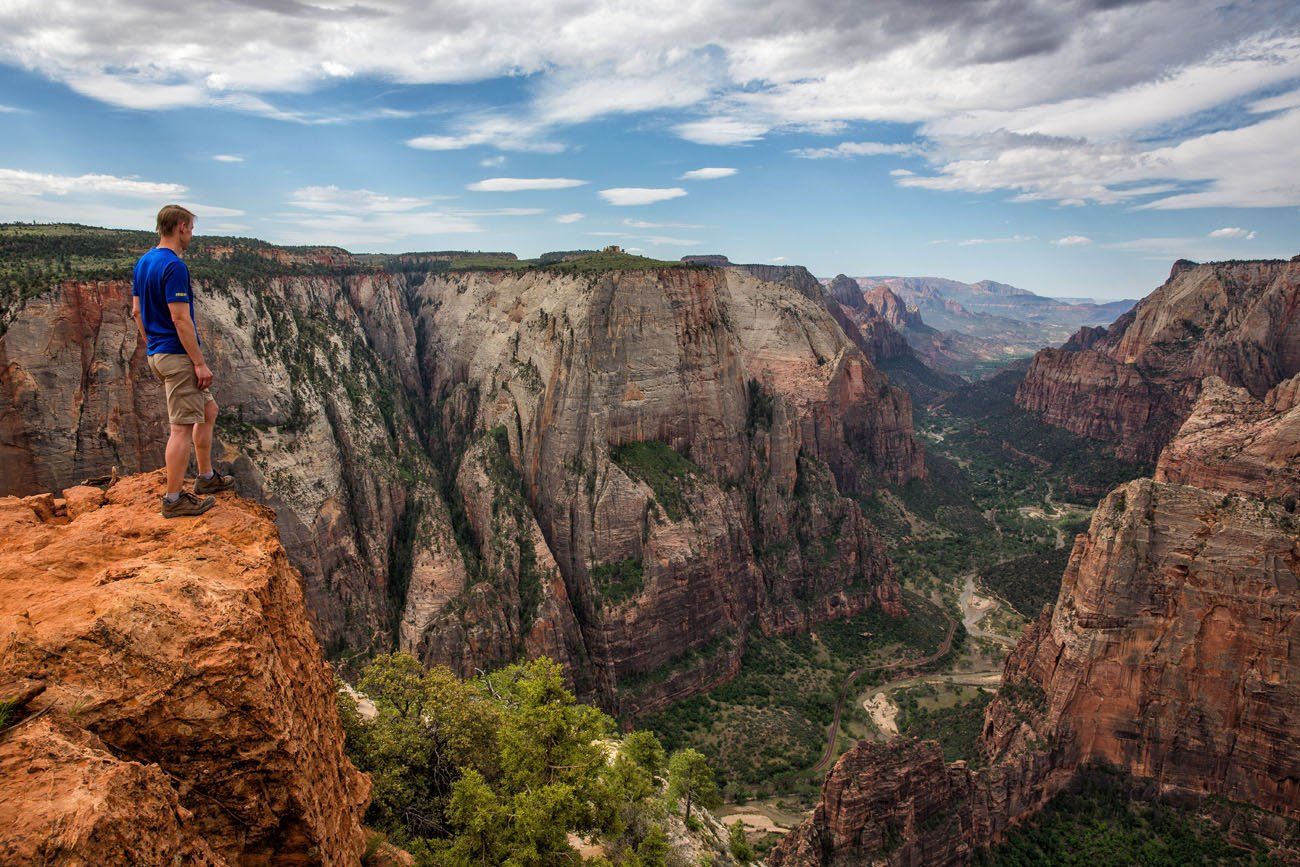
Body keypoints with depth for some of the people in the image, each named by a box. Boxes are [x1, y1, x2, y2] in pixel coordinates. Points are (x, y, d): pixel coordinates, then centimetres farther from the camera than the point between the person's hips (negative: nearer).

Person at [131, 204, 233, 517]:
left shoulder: (144, 262, 12)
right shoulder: (173, 266, -18)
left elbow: (137, 310, 17)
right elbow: (180, 318, -22)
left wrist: (152, 347, 24)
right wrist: (200, 362, -18)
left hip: (157, 353, 10)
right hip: (178, 356, -10)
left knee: (208, 411, 20)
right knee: (182, 427, -3)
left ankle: (206, 477, 27)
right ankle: (173, 500, 4)